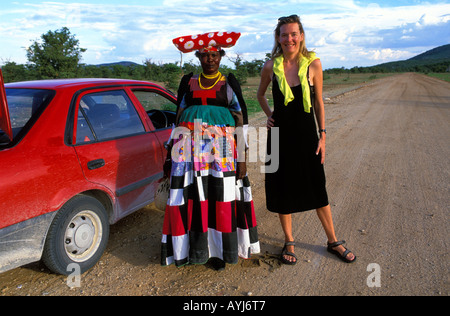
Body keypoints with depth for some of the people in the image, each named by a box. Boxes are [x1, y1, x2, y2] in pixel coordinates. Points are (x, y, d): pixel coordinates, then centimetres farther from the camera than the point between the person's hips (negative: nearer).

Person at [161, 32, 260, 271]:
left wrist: (242, 158, -6)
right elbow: (179, 117, 15)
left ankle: (218, 250, 15)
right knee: (190, 196, 2)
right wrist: (172, 153, 11)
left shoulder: (229, 82, 5)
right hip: (189, 148, 2)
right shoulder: (188, 82, 12)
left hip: (221, 147, -2)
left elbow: (242, 120, 1)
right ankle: (194, 248, 18)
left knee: (220, 197, -1)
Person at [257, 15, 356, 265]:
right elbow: (260, 95, 17)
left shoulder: (313, 63, -4)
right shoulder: (271, 66, -2)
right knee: (283, 188, 8)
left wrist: (322, 135, -1)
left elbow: (319, 103, 2)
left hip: (306, 134, 0)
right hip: (280, 134, 1)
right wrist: (268, 115, 3)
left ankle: (333, 241, 27)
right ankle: (289, 242, 27)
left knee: (317, 188, 7)